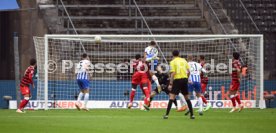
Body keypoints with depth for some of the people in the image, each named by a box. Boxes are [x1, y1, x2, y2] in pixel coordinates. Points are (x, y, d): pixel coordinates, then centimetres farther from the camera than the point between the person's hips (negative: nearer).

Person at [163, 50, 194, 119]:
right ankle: (192, 114, 15)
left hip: (177, 80, -4)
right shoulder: (184, 60, 11)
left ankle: (167, 114, -15)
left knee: (172, 97, -6)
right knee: (187, 97, 15)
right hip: (184, 79, 4)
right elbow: (188, 71, 7)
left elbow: (173, 73, -10)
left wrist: (170, 84, -10)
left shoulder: (173, 62, -2)